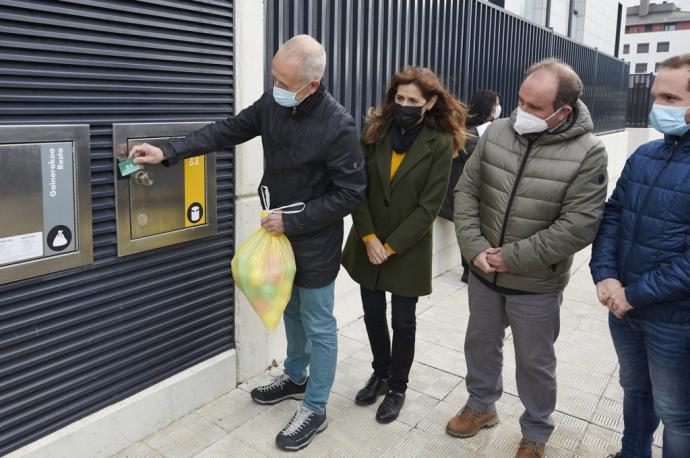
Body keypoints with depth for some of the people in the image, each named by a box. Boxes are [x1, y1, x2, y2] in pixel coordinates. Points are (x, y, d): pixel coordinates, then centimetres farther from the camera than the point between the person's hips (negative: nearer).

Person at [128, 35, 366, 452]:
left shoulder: (338, 126, -24)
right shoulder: (272, 104, -5)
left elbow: (350, 193, -21)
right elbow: (227, 131, 3)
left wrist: (292, 222, -20)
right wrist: (167, 152, -5)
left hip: (315, 244, -7)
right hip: (281, 233, 7)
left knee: (318, 325, 7)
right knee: (291, 312, 23)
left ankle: (315, 410, 24)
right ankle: (295, 378, 45)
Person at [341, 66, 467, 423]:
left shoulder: (440, 144, -11)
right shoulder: (375, 132, -1)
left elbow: (429, 206, -13)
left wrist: (391, 246, -15)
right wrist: (368, 237, -13)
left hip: (408, 250, -3)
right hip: (368, 244, 3)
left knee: (403, 322, 10)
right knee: (373, 314, 15)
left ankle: (397, 387, 32)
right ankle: (380, 374, 39)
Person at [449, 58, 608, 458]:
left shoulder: (588, 153, -17)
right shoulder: (496, 133, -6)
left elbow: (577, 228, -20)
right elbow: (467, 191, -2)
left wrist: (512, 258, -19)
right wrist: (474, 248, -13)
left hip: (537, 285, -4)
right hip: (483, 274, 4)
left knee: (535, 363, 15)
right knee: (481, 344, 22)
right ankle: (482, 405, 49)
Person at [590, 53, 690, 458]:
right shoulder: (643, 156, 4)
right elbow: (612, 216, 3)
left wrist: (635, 294, -19)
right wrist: (605, 274, -11)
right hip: (623, 306, 6)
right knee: (635, 390, 25)